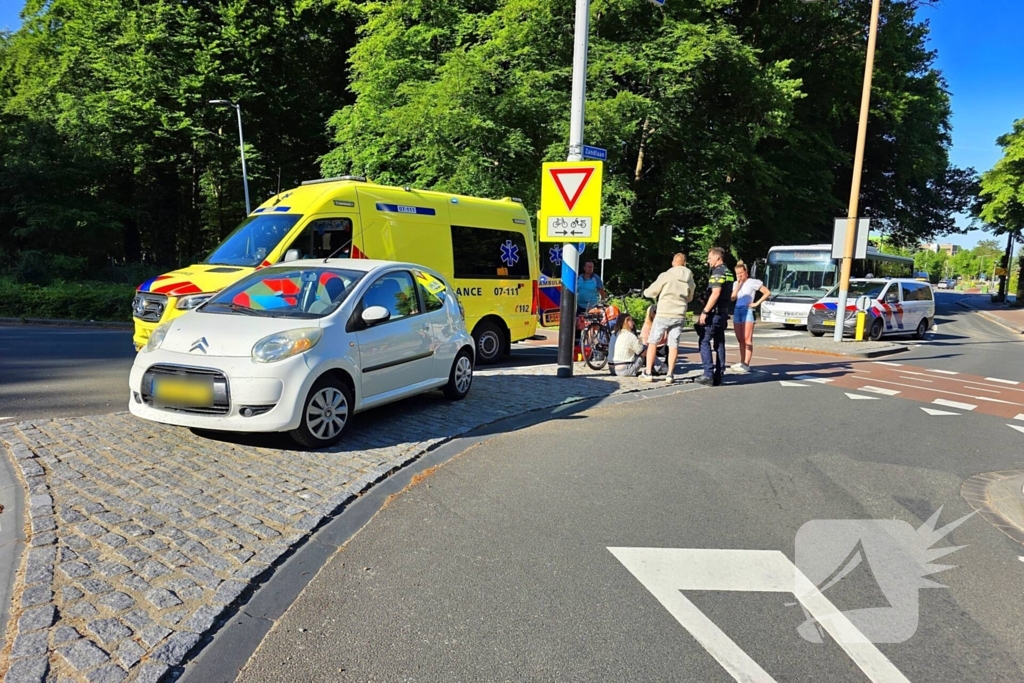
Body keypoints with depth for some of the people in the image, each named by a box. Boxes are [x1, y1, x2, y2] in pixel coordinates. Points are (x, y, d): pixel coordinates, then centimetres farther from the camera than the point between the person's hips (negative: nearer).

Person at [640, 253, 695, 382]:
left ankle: (648, 372, 5)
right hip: (679, 316, 3)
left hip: (663, 314, -3)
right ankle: (670, 374, 8)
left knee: (653, 342, 7)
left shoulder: (666, 275, -6)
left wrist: (646, 291, 22)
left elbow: (650, 292, 0)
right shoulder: (690, 279, 8)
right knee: (673, 344, 9)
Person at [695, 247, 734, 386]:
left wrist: (704, 312, -21)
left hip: (714, 312, -9)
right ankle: (718, 376, 11)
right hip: (723, 312, 9)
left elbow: (715, 293, -22)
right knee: (719, 343, 9)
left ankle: (708, 375, -11)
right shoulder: (728, 272, 17)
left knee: (705, 342, -6)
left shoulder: (718, 272, -12)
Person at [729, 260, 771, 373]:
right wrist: (738, 285, -2)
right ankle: (742, 363, 15)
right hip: (737, 311, 7)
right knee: (740, 339, 9)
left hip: (747, 311, -7)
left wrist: (757, 303, -8)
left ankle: (746, 365, -17)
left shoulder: (753, 282, -2)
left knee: (747, 339, -12)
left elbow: (767, 292, -2)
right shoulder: (736, 283, 15)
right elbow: (733, 298, 3)